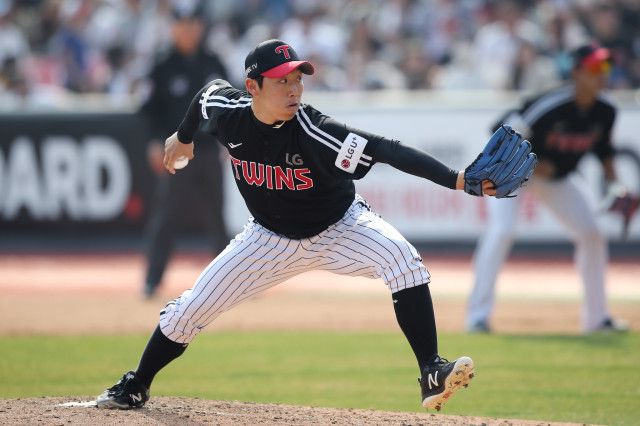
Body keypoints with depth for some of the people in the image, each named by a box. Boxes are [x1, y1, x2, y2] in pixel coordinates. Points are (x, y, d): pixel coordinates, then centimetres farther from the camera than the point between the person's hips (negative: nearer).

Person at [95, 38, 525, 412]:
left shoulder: (315, 131, -33)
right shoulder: (224, 108, -21)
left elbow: (387, 150, -43)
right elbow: (209, 90, 5)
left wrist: (456, 179, -55)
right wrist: (183, 138, 23)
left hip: (340, 228, -3)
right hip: (271, 239, 3)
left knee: (401, 258, -32)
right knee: (189, 309, 1)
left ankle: (432, 373, -31)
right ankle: (136, 386, 27)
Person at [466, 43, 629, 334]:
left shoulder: (605, 112, -12)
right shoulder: (552, 105, -33)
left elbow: (603, 148, 6)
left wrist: (614, 187, -4)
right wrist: (532, 165, -29)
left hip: (556, 179, 7)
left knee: (592, 234, 2)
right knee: (501, 230, -25)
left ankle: (597, 317, 15)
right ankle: (478, 315, -20)